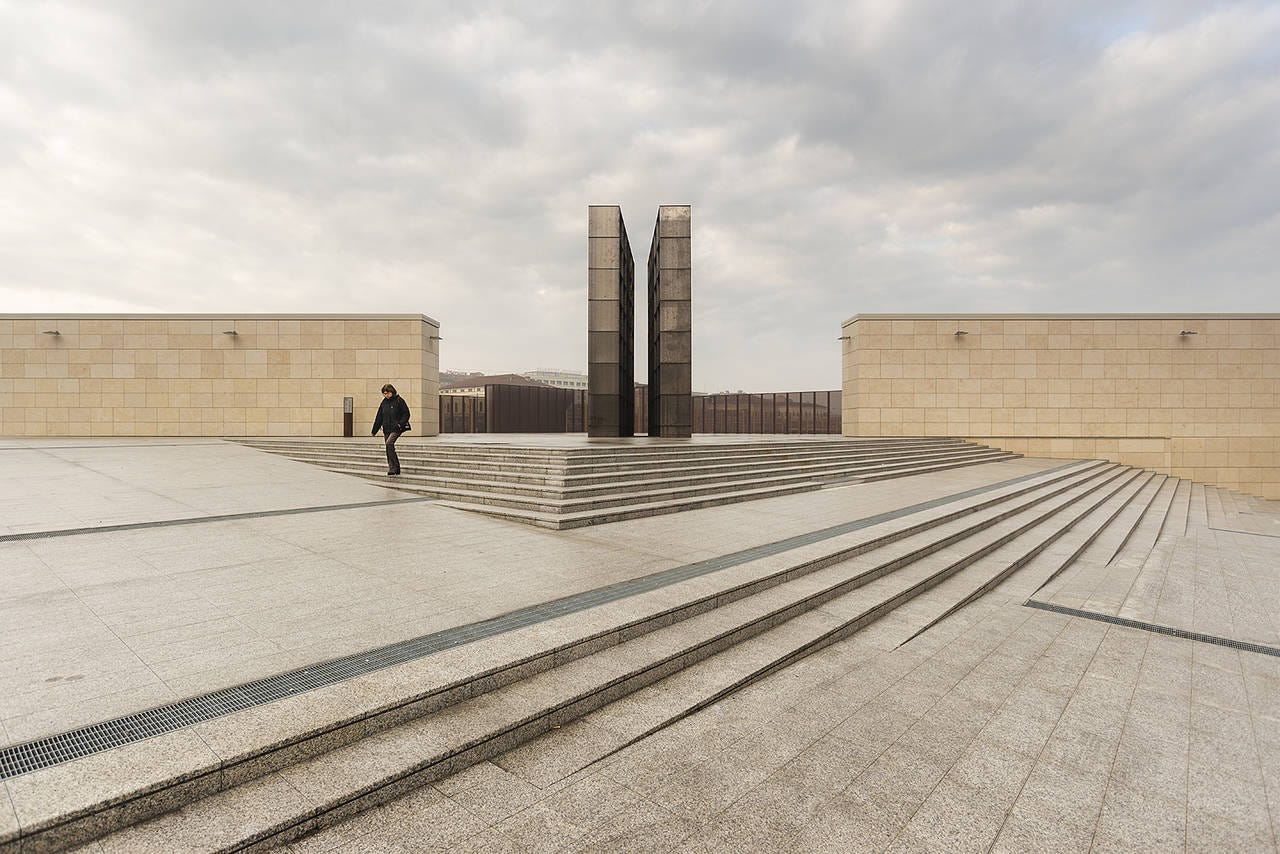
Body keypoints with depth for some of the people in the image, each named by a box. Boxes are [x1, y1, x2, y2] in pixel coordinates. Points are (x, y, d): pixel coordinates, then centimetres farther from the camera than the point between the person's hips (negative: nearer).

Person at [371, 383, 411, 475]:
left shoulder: (399, 401, -3)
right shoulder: (384, 402, 12)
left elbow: (406, 414, -3)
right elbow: (379, 418, 17)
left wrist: (401, 423, -19)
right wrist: (374, 431, 17)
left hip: (396, 429, -7)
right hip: (387, 429, 7)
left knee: (389, 443, -25)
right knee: (389, 449, 5)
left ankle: (393, 468, -19)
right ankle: (395, 471, 12)